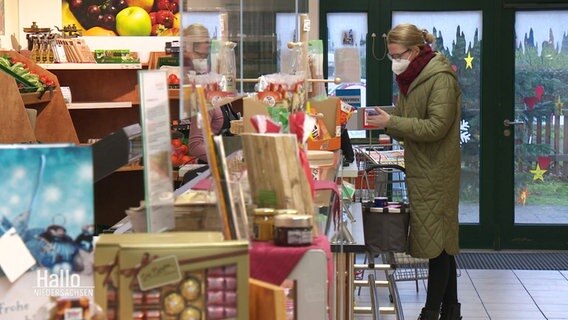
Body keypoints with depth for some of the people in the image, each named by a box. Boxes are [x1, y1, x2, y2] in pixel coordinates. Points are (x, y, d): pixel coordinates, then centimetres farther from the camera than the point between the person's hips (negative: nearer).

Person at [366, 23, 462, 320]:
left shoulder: (441, 79, -14)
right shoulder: (412, 78, 14)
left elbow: (437, 127, -21)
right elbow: (405, 124, 17)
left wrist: (391, 122, -21)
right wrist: (383, 121, -3)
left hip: (435, 173, -9)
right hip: (420, 170, 9)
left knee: (436, 241, -5)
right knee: (442, 242, 12)